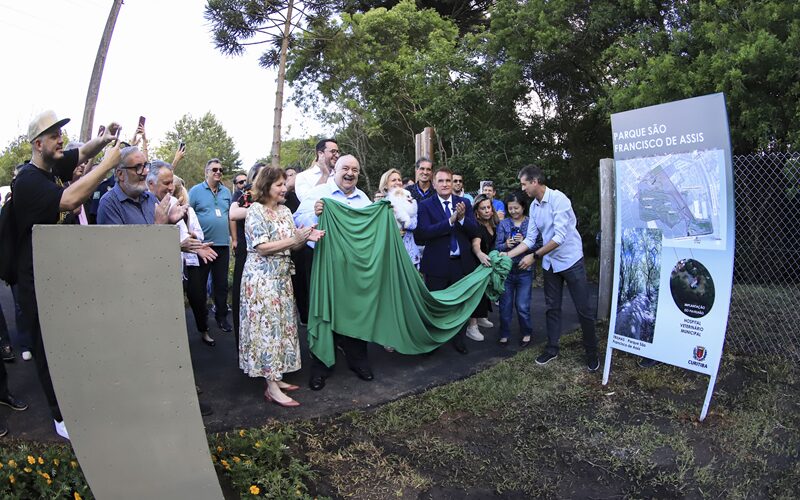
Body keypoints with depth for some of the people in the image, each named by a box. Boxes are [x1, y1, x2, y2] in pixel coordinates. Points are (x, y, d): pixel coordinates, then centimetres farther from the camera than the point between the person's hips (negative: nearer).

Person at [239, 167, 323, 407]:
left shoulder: (284, 211, 11)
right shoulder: (255, 211, -9)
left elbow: (292, 245, 10)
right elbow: (262, 247, -17)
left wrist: (306, 237, -9)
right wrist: (293, 239, -20)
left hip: (281, 277, 7)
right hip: (262, 277, -7)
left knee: (282, 324, 9)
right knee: (267, 326, -6)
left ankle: (276, 377, 19)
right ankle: (272, 388, -2)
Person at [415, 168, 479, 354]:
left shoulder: (465, 203, 4)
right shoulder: (425, 205, -6)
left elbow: (474, 231, -2)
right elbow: (423, 233, -19)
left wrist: (462, 218, -22)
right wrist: (450, 220, -25)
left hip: (462, 262, 3)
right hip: (437, 265, -3)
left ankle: (459, 340, 33)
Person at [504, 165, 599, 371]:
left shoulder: (558, 199, -20)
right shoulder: (534, 206, 2)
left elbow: (560, 237, -25)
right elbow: (530, 239, 4)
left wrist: (534, 257, -22)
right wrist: (507, 255, -5)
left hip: (570, 261, -7)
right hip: (550, 263, 7)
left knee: (583, 309, 3)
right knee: (551, 308, 13)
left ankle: (592, 352, 18)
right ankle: (552, 348, 26)